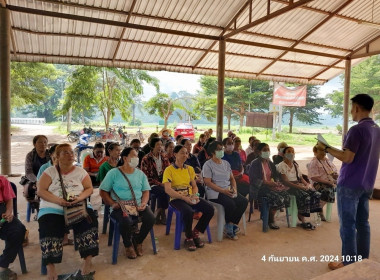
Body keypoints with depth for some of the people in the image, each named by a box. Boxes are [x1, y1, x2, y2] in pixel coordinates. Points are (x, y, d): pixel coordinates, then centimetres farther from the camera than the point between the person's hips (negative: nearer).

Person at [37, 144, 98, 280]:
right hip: (53, 209, -1)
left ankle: (87, 264, -18)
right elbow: (40, 191, -1)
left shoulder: (80, 171, 12)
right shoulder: (50, 171, 8)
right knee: (49, 228, -30)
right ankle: (50, 269, -20)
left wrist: (80, 197, -15)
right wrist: (58, 200, -18)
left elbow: (89, 189, 7)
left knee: (89, 222, -27)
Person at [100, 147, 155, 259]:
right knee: (126, 221, -34)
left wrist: (144, 203, -7)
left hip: (138, 206, 4)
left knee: (151, 218, -23)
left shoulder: (140, 174, 12)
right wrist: (113, 204, -13)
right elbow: (103, 191, 0)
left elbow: (146, 191, 12)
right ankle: (128, 245, 0)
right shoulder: (113, 173, 0)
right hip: (120, 207, -4)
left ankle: (138, 241, 7)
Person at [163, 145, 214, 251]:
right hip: (177, 199, -5)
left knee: (210, 209, -17)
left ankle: (195, 233, 3)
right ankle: (188, 238, -8)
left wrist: (195, 195, -7)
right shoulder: (169, 170, -4)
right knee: (188, 211, -35)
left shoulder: (189, 169, 15)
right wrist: (184, 198, -22)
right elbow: (168, 189, -13)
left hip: (190, 197, 6)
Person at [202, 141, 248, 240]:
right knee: (231, 204, -30)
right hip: (215, 192, -7)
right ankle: (230, 226, -4)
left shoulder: (226, 163, 17)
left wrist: (234, 188, -3)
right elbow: (208, 182, -13)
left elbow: (232, 178, 19)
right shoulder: (208, 164, -4)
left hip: (228, 190, 7)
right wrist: (223, 191, -20)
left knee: (244, 201, -15)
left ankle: (231, 224, -3)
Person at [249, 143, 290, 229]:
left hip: (271, 186, 7)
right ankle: (271, 220, -9)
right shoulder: (255, 164, -3)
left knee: (285, 194, -19)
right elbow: (254, 180, -12)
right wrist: (266, 182, -21)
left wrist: (276, 182, -2)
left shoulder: (270, 163, 20)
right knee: (277, 197, -29)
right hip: (260, 188, -7)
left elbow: (276, 176, 21)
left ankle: (269, 215, -6)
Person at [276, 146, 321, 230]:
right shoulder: (281, 166, -3)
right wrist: (300, 187, -21)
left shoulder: (295, 165, 23)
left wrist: (307, 184, -1)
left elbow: (301, 178, 20)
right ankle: (303, 221, -17)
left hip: (299, 185, 8)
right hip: (289, 187, -7)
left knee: (316, 194, -15)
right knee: (305, 196, -31)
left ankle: (300, 214, -6)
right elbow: (285, 181, -13)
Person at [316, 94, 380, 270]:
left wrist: (326, 148, -11)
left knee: (348, 224, 1)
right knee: (362, 223, 15)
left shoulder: (357, 130, -18)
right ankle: (363, 261, 25)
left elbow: (347, 158, -21)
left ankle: (349, 264, 10)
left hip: (350, 184, -8)